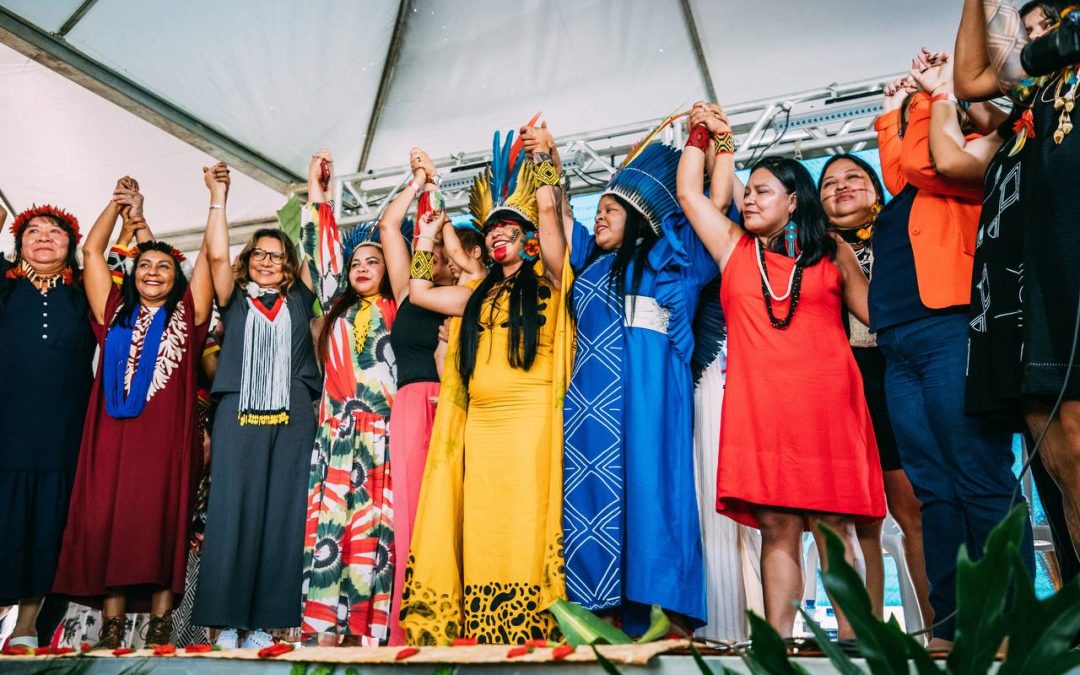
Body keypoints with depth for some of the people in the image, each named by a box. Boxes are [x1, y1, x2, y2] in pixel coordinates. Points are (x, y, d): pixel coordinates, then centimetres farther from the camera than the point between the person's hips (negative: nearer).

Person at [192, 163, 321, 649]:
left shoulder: (298, 300, 17)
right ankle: (228, 621, 2)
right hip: (239, 415, -1)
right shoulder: (235, 300, 16)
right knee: (232, 514, -3)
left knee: (281, 517, -1)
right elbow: (217, 255, 2)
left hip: (291, 419, 1)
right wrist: (218, 195, 5)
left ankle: (264, 621, 4)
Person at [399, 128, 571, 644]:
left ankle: (532, 629, -3)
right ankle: (483, 632, 6)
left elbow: (549, 215, -4)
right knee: (483, 528, 2)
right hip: (480, 422, 5)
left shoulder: (546, 282, 8)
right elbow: (419, 292, 24)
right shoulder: (479, 295, 24)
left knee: (526, 523, -9)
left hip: (530, 417, -5)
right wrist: (427, 236, 30)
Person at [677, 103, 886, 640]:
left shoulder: (833, 253, 14)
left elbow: (877, 313, 17)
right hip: (759, 405, 1)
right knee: (776, 529, -1)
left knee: (834, 526, -2)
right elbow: (689, 192, 18)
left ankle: (852, 642, 3)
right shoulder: (734, 247, 17)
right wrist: (702, 133, 25)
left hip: (825, 403, -1)